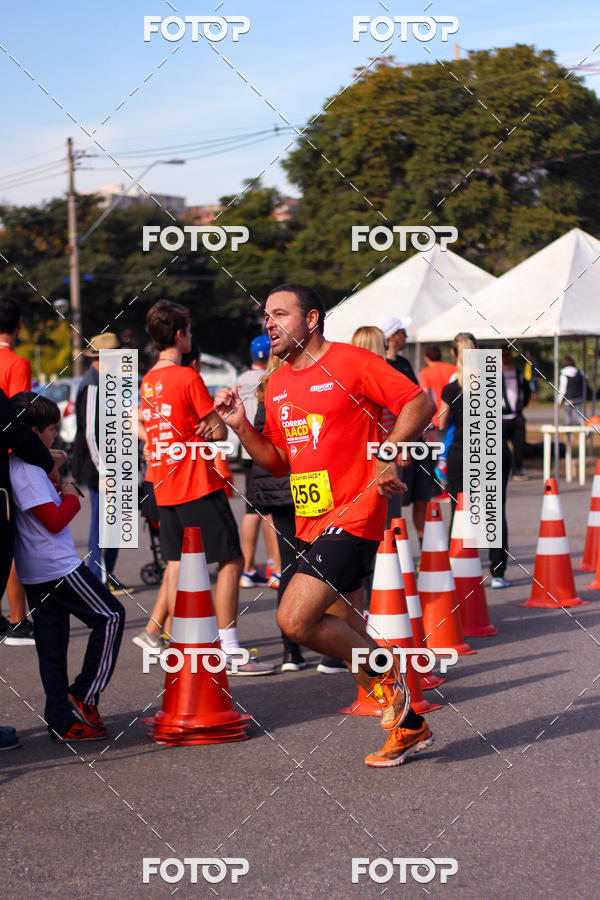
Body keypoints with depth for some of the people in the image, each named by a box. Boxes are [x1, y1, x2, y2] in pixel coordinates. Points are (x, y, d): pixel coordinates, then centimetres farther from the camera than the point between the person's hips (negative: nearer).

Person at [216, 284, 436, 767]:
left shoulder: (351, 362, -8)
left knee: (295, 619, -20)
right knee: (350, 639, 12)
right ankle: (409, 727, 27)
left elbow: (420, 403, -8)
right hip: (311, 523, 8)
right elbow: (278, 460, 21)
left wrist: (388, 457, -18)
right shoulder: (278, 384, 15)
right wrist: (240, 426, 6)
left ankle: (385, 672, 1)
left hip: (352, 516, -8)